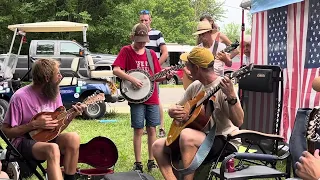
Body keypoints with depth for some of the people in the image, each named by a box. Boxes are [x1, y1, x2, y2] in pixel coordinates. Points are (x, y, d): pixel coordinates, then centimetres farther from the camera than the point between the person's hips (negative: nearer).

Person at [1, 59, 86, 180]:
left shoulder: (54, 93, 3)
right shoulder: (20, 97, -17)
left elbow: (58, 126, 10)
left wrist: (72, 115, -8)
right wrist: (34, 124, -21)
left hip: (47, 138, 6)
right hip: (24, 142, -6)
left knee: (73, 138, -25)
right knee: (52, 149, -37)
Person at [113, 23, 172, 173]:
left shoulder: (151, 53, 10)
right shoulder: (126, 51, -1)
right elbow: (116, 70, -12)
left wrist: (167, 76, -7)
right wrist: (132, 80, -20)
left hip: (152, 97, 4)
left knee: (152, 129, 7)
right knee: (138, 131, -1)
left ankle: (151, 161, 18)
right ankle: (138, 163, 9)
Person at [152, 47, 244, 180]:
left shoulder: (223, 87, -16)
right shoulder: (195, 86, 7)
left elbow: (238, 122, -25)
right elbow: (174, 109, 17)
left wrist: (231, 97, -40)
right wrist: (173, 111, -7)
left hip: (225, 141, -8)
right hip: (202, 138, 8)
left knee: (187, 135, -34)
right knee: (158, 146, -1)